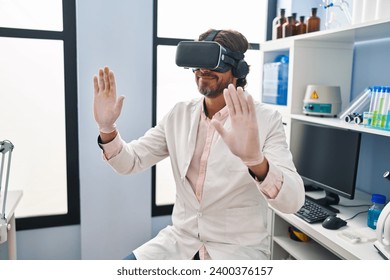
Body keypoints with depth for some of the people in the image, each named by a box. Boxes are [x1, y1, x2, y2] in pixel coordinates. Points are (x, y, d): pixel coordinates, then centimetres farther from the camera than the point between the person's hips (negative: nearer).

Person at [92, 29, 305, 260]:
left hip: (239, 250, -2)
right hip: (180, 240, 3)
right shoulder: (179, 115, 1)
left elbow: (293, 201, -23)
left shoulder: (266, 119, -12)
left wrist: (255, 159, -42)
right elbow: (131, 162, 2)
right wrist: (107, 129, -18)